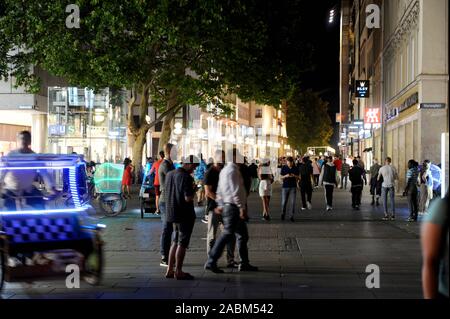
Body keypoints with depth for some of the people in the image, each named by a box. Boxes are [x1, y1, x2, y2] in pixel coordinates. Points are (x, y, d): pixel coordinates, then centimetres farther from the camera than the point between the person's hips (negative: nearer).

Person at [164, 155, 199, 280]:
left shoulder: (170, 174, 8)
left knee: (175, 242, 17)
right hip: (184, 214, -8)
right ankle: (178, 272, 5)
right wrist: (194, 189, -4)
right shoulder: (186, 177, -19)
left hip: (172, 213, 8)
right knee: (182, 243, 1)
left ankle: (170, 270, 18)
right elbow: (188, 198, -24)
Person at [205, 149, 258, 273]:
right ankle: (211, 262, -7)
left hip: (227, 206, 11)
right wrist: (242, 207, -20)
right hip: (233, 206, -11)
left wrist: (220, 205, 23)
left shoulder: (224, 170, 16)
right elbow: (235, 191, -20)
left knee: (242, 235, 14)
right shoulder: (232, 170, -15)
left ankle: (244, 263, 19)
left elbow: (219, 190, 20)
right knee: (228, 234, -8)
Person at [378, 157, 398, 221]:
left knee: (385, 200, 5)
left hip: (384, 185, -1)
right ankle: (393, 215, 5)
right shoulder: (393, 168, 0)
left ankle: (386, 215, 1)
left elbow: (378, 178, 10)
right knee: (392, 200, 7)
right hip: (391, 185, 1)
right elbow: (397, 178, 6)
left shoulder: (382, 168, -1)